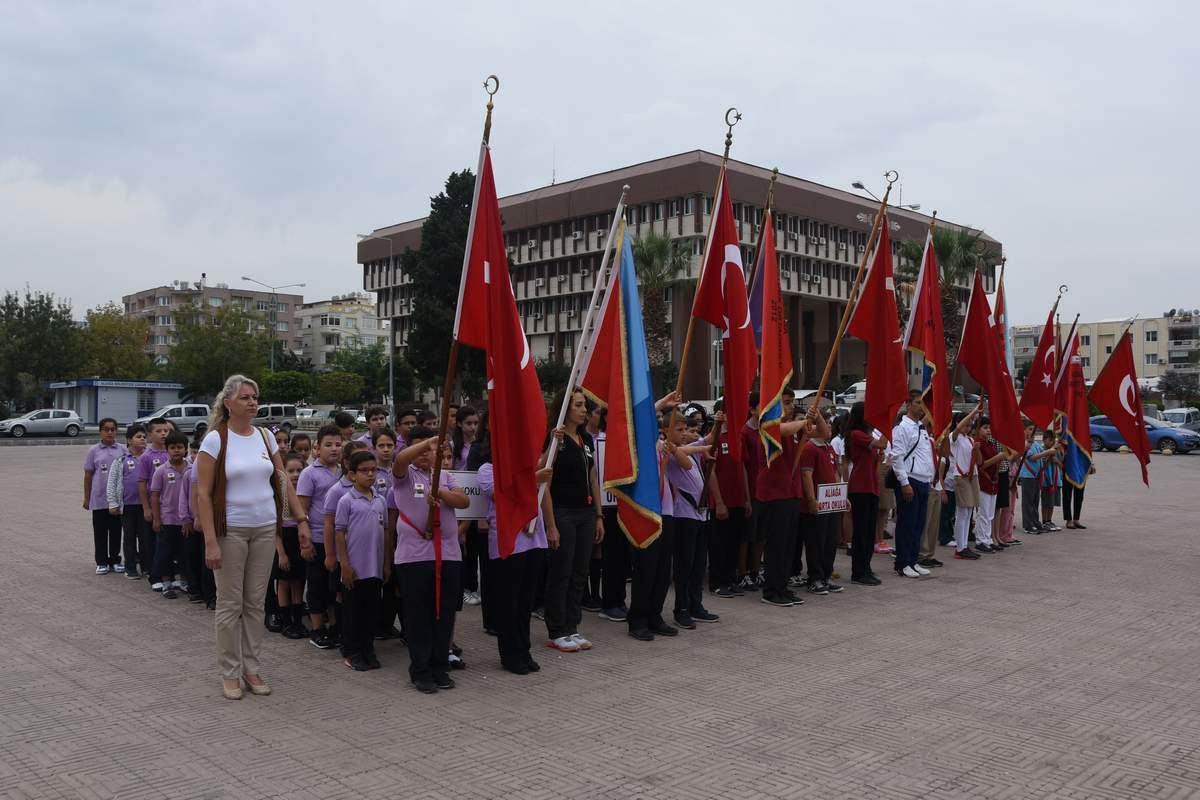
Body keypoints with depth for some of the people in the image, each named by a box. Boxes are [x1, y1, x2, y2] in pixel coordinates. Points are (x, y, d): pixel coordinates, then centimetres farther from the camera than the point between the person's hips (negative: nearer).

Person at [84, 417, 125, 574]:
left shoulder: (122, 450, 1)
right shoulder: (94, 451, 0)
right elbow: (88, 475, 3)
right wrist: (86, 498, 3)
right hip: (99, 499, -1)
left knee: (116, 531, 9)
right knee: (100, 532, 7)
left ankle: (115, 560, 20)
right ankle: (101, 562, 17)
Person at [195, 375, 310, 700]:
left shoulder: (265, 436, 6)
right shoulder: (215, 439, -8)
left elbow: (283, 482, 10)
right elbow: (203, 494, -10)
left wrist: (302, 519, 3)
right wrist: (210, 541, -15)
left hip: (265, 529, 4)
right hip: (230, 531, -4)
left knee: (256, 602, 10)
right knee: (230, 604, 4)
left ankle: (251, 667, 20)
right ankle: (230, 672, 15)